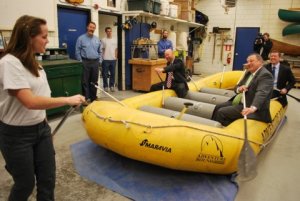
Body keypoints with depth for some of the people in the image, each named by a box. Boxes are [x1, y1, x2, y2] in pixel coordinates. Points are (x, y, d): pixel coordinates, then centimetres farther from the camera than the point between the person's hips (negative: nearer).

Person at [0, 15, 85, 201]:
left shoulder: (33, 63, 7)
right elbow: (30, 102, -28)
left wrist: (44, 125, 10)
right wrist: (68, 100, -24)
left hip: (41, 129, 7)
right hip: (17, 135, -7)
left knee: (48, 180, 13)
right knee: (26, 183, 11)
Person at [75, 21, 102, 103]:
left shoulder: (97, 39, 12)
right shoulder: (81, 38, -1)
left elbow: (100, 51, 16)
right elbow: (77, 51, -2)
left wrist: (99, 61, 7)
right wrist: (81, 62, -7)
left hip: (95, 62, 4)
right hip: (85, 62, -4)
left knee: (94, 81, 9)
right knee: (85, 81, -3)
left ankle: (93, 98, 18)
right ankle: (86, 99, 3)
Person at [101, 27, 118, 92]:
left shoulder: (115, 40, 8)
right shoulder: (103, 40, -1)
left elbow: (116, 49, 11)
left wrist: (116, 57, 3)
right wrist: (102, 58, -6)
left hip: (113, 59, 3)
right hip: (105, 60, -3)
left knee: (112, 73, 7)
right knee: (105, 74, 2)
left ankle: (112, 86, 17)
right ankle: (105, 86, 12)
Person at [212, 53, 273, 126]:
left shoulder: (265, 75, -16)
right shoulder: (248, 73, 13)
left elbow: (261, 93, -32)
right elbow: (236, 87, 16)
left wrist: (253, 108, -49)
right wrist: (239, 89, -11)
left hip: (248, 106, -9)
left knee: (221, 112, -18)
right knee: (218, 107, 4)